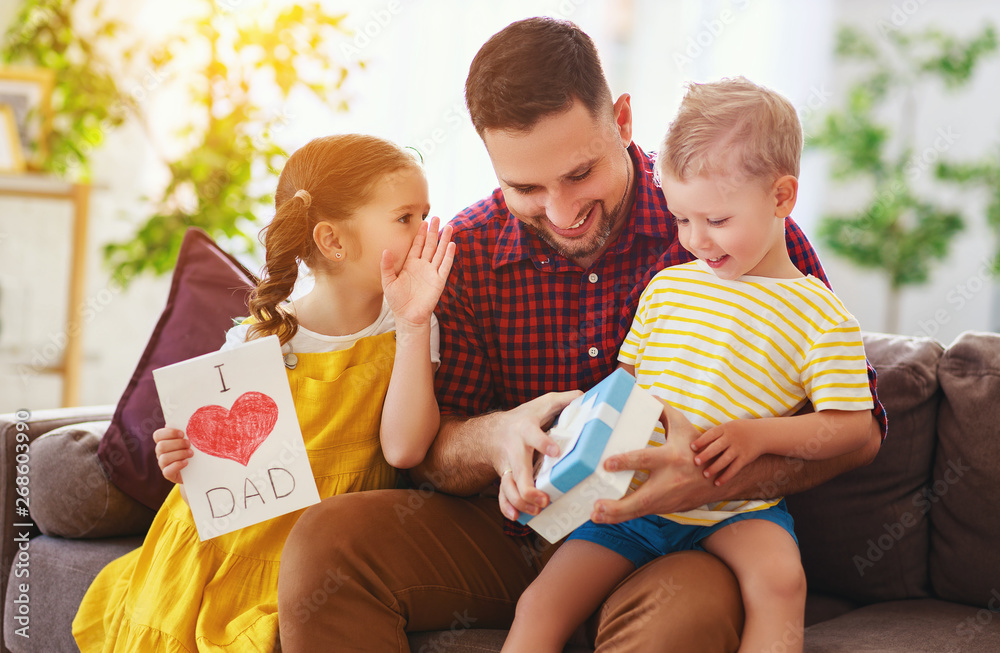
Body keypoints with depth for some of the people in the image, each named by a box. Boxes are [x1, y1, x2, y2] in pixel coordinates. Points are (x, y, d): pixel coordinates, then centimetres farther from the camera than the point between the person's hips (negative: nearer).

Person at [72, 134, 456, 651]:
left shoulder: (407, 332, -3)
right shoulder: (257, 341, -3)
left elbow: (404, 448, -18)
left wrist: (413, 326, -21)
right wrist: (185, 461, -15)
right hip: (226, 544, 1)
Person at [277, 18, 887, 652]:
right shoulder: (468, 251, -2)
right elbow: (426, 451, 2)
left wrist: (717, 478, -29)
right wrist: (494, 439, -24)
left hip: (668, 549, -3)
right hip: (513, 536, 3)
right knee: (326, 542, -19)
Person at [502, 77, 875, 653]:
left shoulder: (822, 318, -3)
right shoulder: (667, 286, 12)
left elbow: (852, 426, -4)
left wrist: (760, 434, -18)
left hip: (735, 511, -3)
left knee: (780, 577, -34)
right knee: (540, 606, -12)